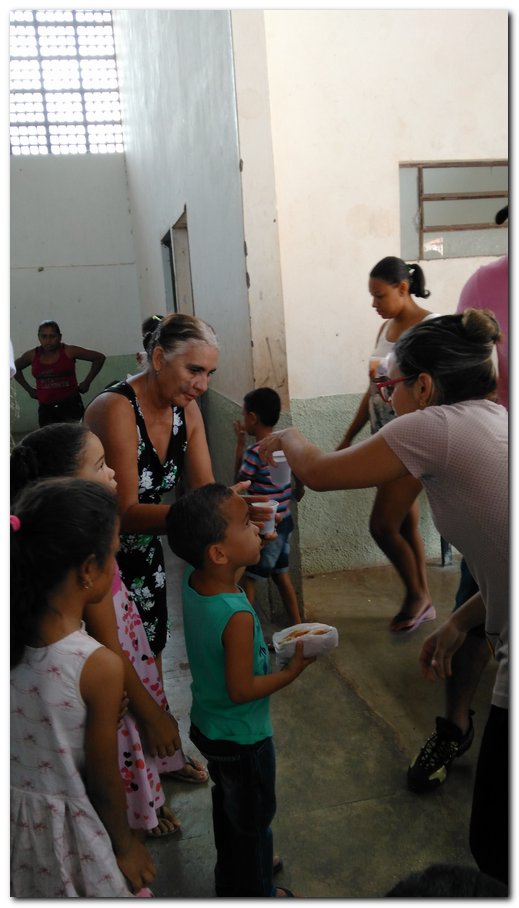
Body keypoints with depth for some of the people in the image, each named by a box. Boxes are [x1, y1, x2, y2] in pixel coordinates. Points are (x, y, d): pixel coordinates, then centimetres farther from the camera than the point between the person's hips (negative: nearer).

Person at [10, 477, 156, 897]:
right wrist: (126, 844, -1)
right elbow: (104, 780, -18)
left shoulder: (12, 638, -16)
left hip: (17, 815, 5)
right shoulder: (100, 666, -31)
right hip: (66, 827, -5)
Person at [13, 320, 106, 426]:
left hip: (70, 403, -3)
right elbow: (16, 368, 24)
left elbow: (100, 358, -2)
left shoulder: (69, 351, -7)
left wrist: (87, 382, -2)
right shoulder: (32, 355, 2)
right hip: (46, 407, 3)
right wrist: (29, 389, 14)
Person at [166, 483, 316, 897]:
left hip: (207, 725, 8)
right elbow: (241, 690, -28)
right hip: (243, 738, -8)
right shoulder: (238, 616, -37)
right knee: (254, 817, 20)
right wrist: (294, 670, -16)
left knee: (228, 805, 31)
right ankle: (255, 892, 44)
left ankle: (232, 878, 54)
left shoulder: (192, 580, -16)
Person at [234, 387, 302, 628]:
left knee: (247, 578, 4)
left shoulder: (254, 452, -20)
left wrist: (240, 443, -3)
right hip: (284, 521, 8)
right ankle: (296, 624, 26)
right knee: (281, 573, 19)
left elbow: (239, 480, -5)